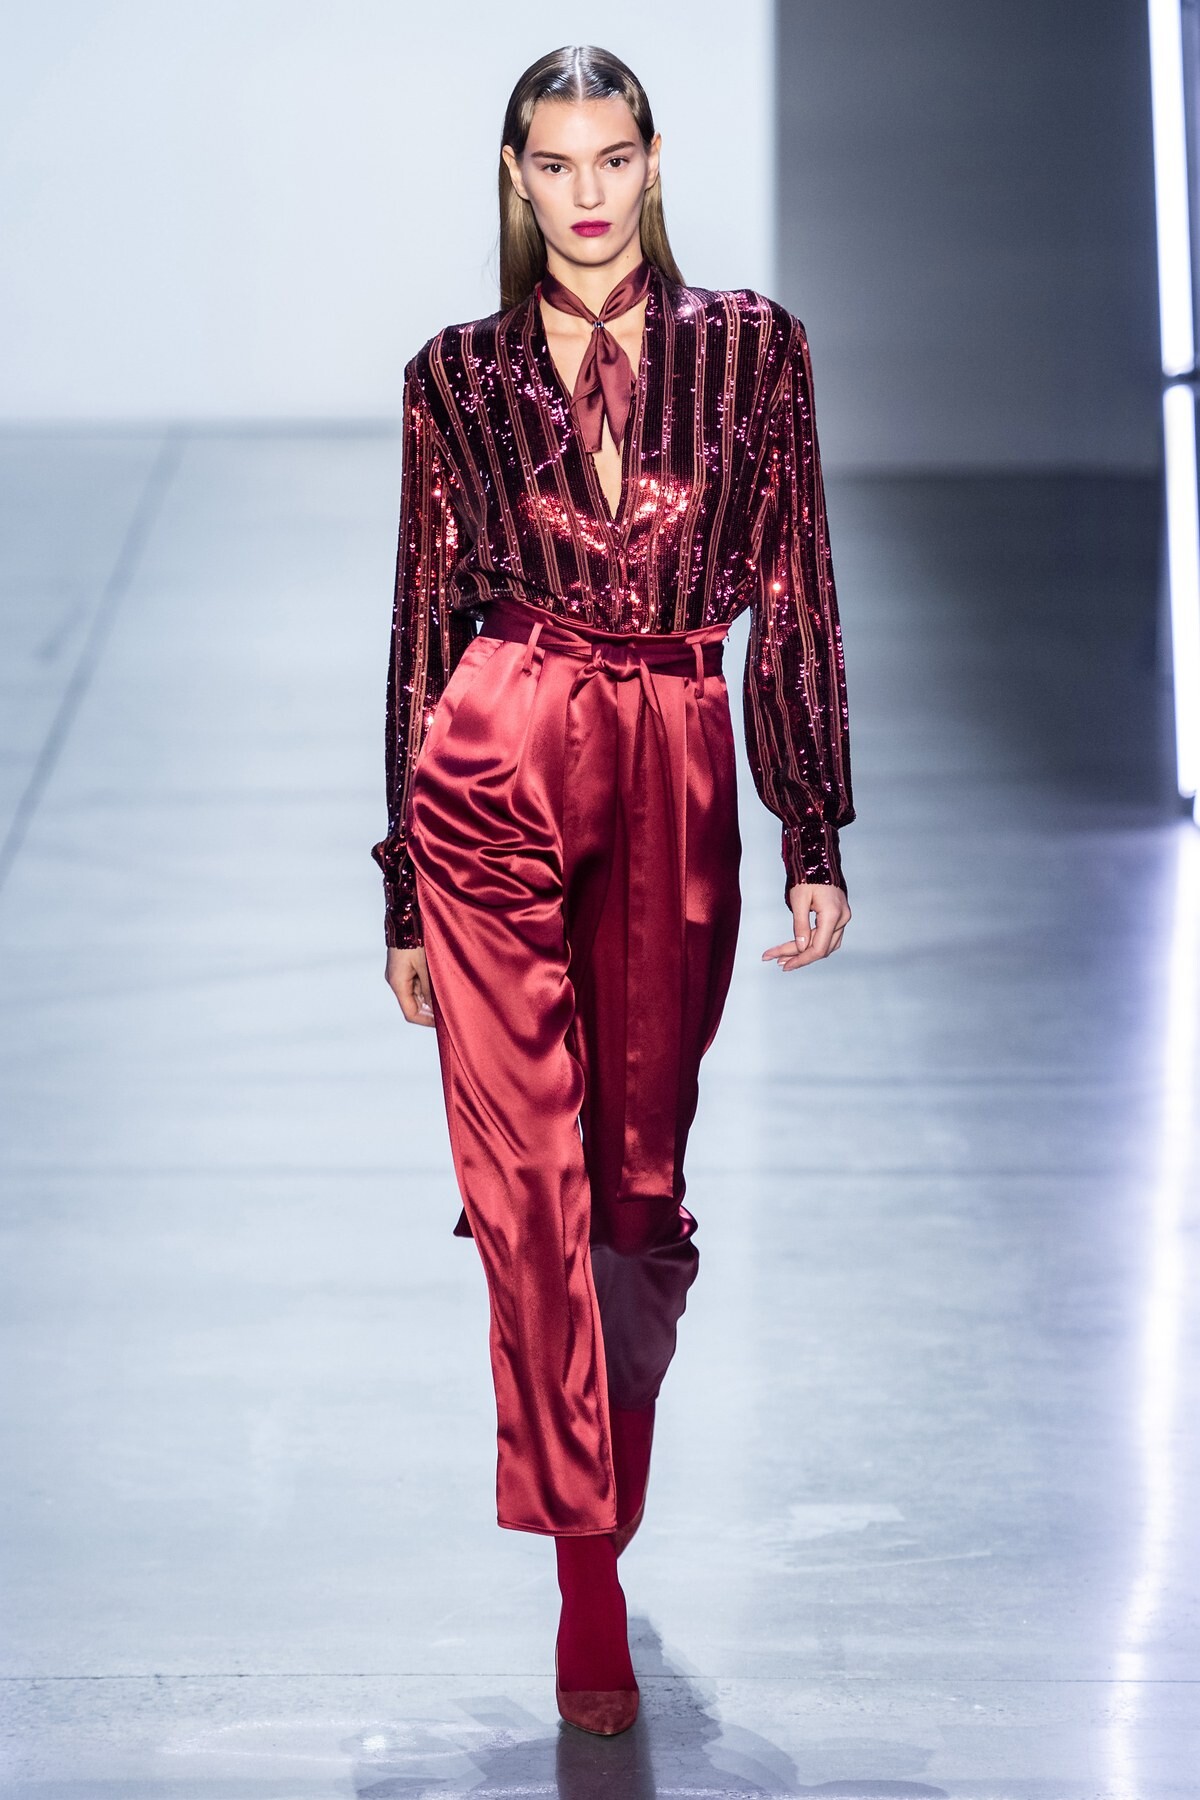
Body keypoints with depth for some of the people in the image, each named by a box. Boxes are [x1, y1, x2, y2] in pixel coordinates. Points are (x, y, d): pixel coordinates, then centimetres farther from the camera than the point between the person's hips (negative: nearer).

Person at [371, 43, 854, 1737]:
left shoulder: (750, 345, 8)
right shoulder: (457, 376, 8)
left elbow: (793, 598, 7)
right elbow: (426, 627, 11)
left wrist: (817, 837, 2)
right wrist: (405, 897, 11)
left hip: (680, 783, 1)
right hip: (497, 769, -1)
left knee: (640, 1178, 7)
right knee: (529, 1175, -8)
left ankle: (604, 1528, 25)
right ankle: (589, 1589, -4)